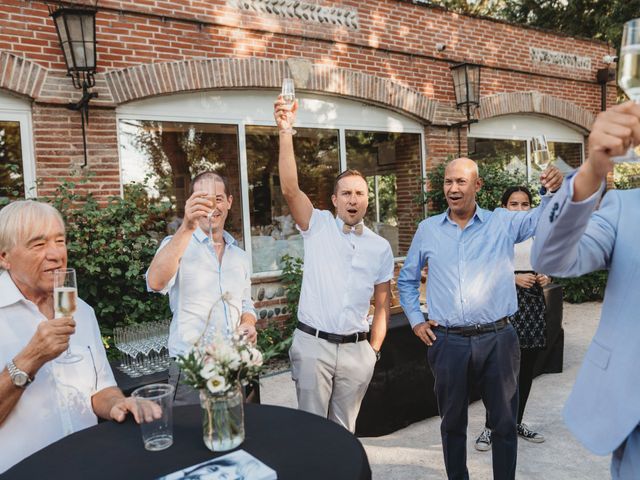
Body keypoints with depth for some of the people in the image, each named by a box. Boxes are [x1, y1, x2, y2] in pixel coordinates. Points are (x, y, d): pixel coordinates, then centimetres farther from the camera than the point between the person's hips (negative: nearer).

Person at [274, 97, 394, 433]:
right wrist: (286, 132, -26)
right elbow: (290, 189, -18)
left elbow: (382, 305, 10)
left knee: (344, 429, 14)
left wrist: (374, 350, 4)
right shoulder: (318, 226, -2)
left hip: (356, 349, 3)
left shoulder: (380, 247, 5)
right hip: (313, 343, -2)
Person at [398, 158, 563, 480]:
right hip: (448, 342, 1)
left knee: (504, 422, 12)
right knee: (452, 422, 17)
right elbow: (406, 280, 15)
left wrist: (554, 190, -30)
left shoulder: (503, 222, 2)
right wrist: (415, 320, 5)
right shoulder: (427, 230, 6)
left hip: (497, 340, -1)